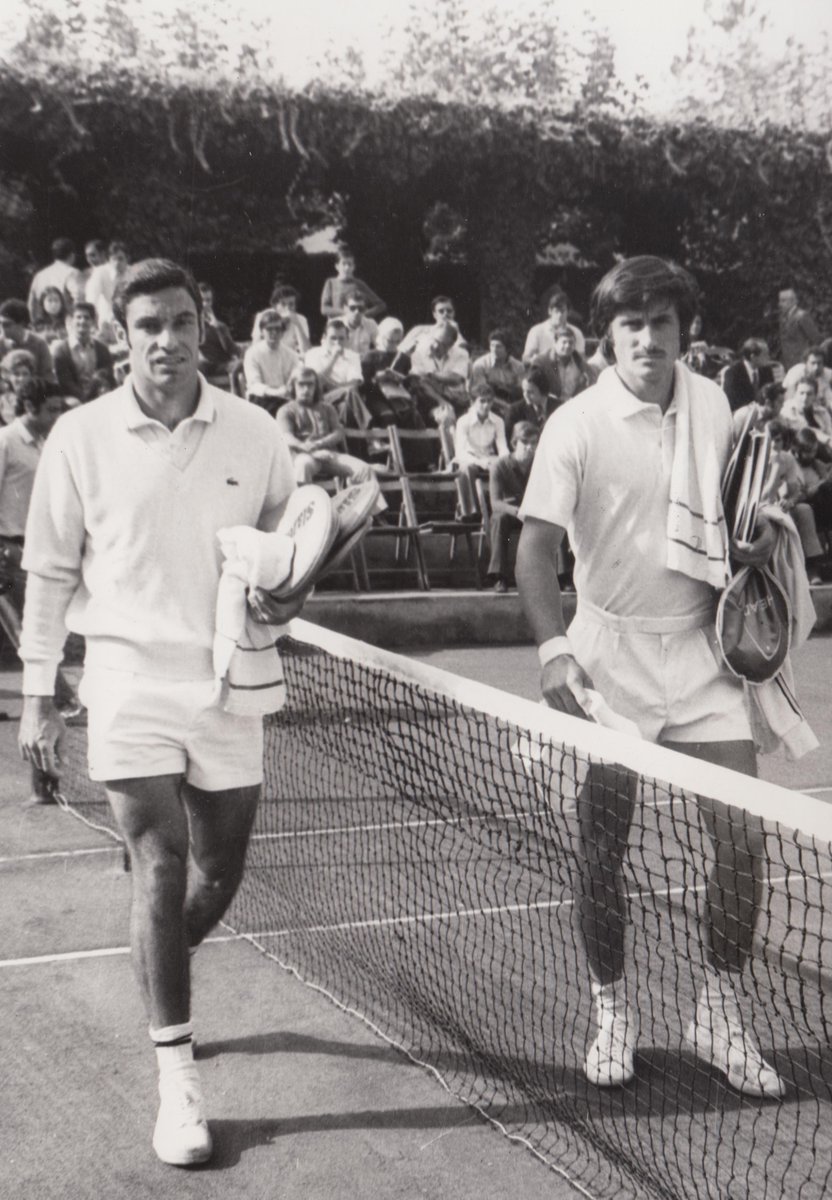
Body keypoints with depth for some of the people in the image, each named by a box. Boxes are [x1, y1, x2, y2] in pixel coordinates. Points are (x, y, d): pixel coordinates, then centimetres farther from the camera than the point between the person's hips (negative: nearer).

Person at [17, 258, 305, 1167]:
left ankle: (155, 983, 43)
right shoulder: (80, 436, -2)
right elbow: (49, 572, 4)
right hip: (130, 680, -2)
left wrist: (288, 595, -11)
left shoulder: (254, 434, 1)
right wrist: (37, 695, 3)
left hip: (228, 683, 3)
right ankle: (176, 1076, 0)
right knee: (161, 867, -9)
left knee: (218, 874, 11)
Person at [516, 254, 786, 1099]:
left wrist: (753, 540, 0)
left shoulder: (712, 405, 4)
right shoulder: (576, 426, -10)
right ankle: (611, 1011, 25)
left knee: (741, 837, -2)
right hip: (610, 657, -3)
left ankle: (719, 1015, 17)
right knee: (601, 850, 4)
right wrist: (554, 654, -29)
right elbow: (536, 548, -16)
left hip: (701, 648, 3)